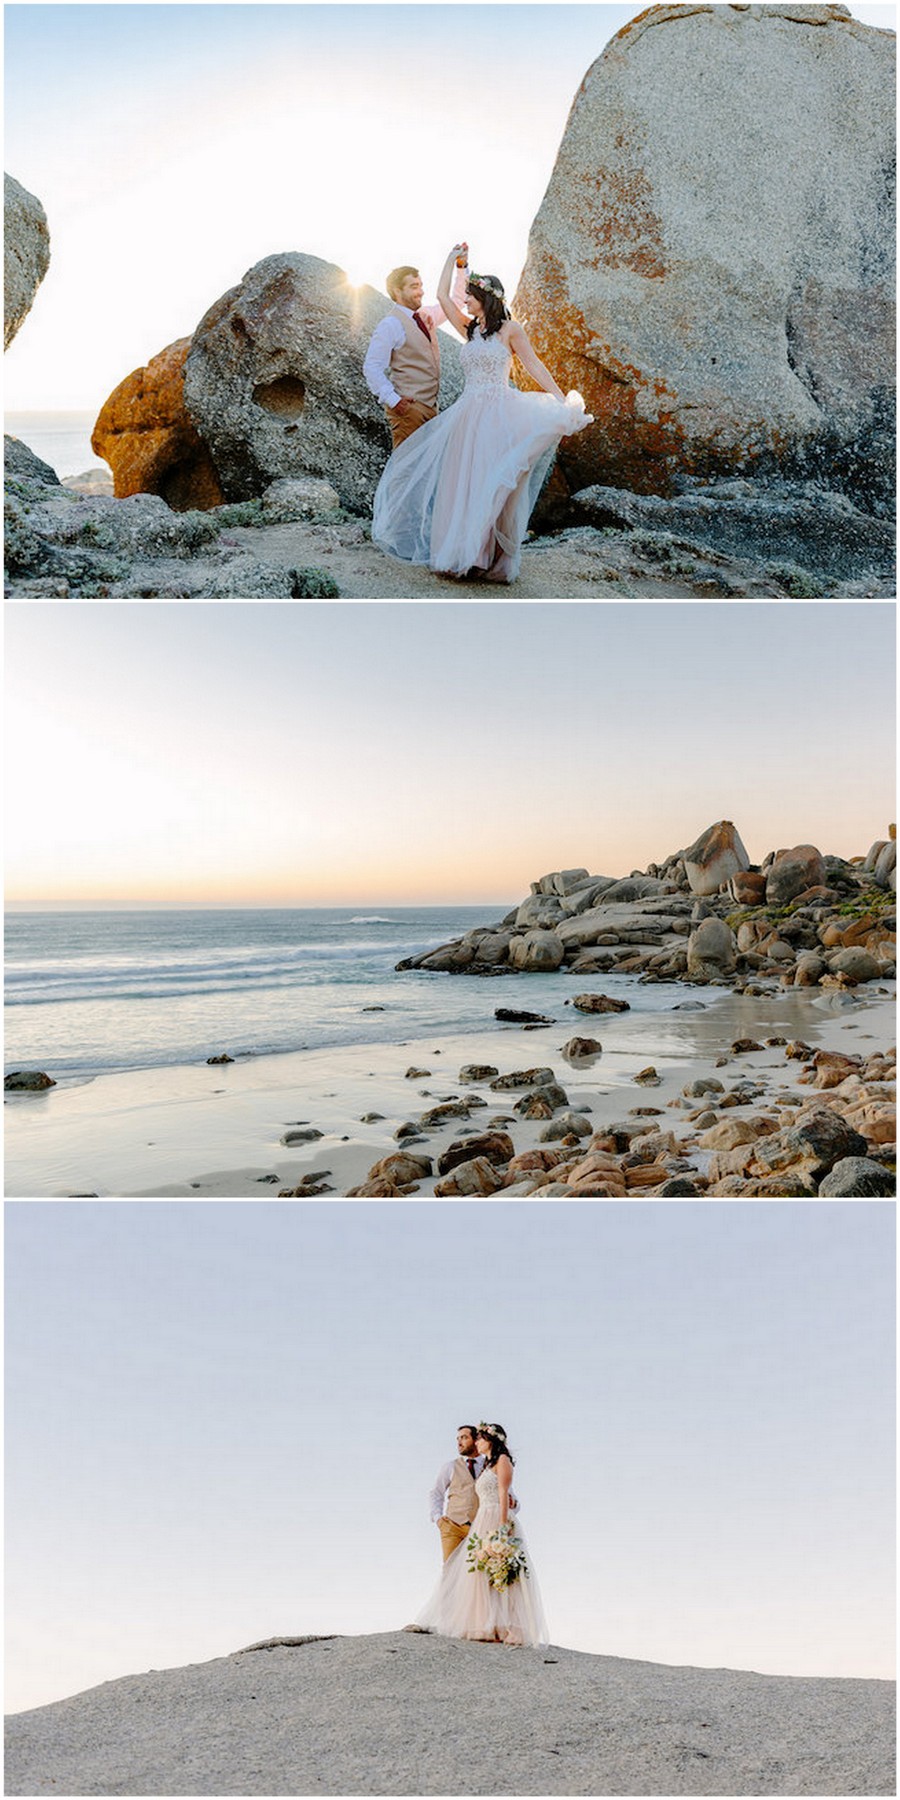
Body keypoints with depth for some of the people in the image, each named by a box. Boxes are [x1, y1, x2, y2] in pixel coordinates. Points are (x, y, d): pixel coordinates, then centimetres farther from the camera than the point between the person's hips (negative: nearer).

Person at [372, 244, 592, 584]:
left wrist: (563, 403, -8)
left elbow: (534, 366, -2)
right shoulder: (469, 329, 16)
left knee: (494, 484, -9)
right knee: (462, 482, 1)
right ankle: (462, 554, 5)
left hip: (499, 412, -6)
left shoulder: (509, 329, 1)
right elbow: (442, 294, 21)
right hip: (468, 412, 6)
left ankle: (491, 557, -8)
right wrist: (453, 258, 26)